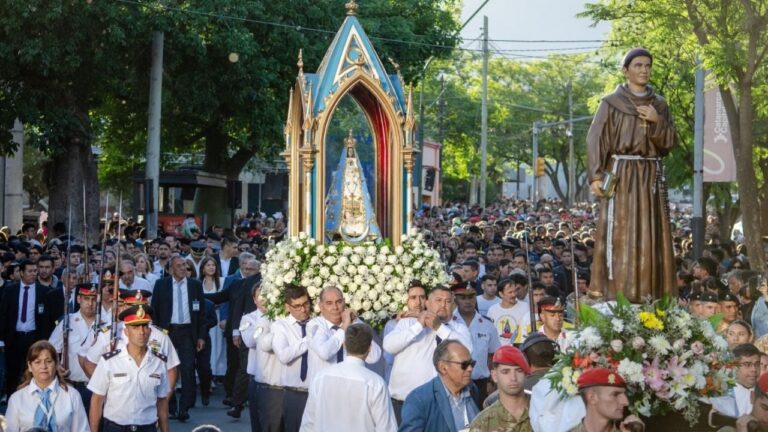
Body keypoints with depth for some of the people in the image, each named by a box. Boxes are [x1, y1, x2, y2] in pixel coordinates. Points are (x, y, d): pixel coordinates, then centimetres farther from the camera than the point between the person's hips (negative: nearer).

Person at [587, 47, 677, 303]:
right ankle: (618, 296, -5)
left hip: (651, 176, 4)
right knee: (620, 235, -8)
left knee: (652, 236, 1)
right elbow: (596, 141, -5)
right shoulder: (611, 103, 1)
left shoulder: (659, 105, 14)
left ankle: (650, 295, 5)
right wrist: (596, 176, -16)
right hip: (621, 174, -4)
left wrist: (657, 122, -9)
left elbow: (670, 142, 9)